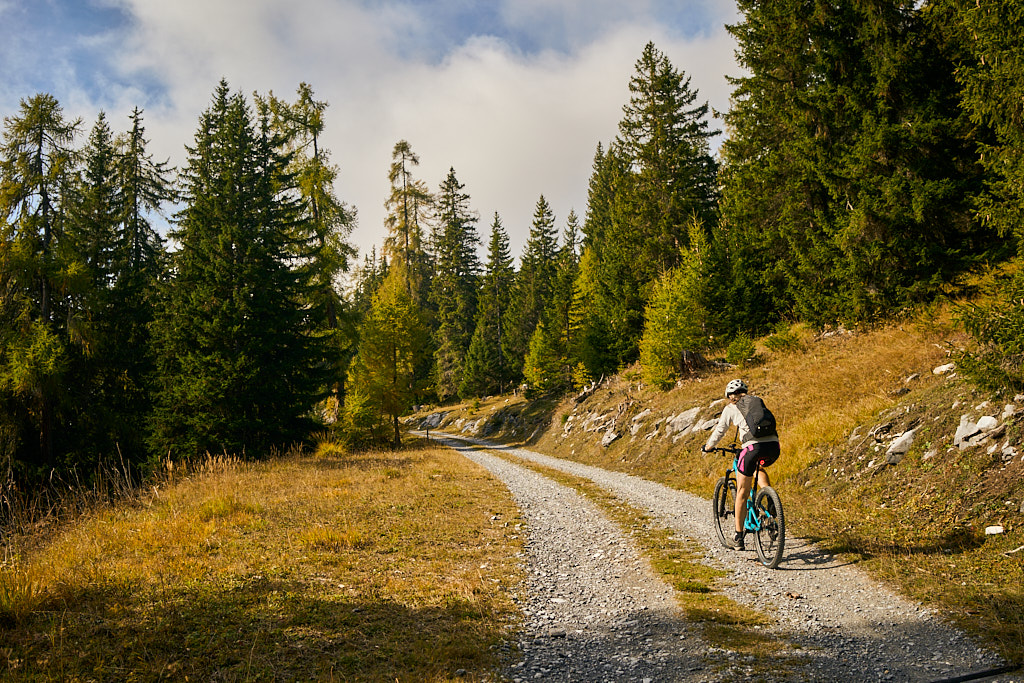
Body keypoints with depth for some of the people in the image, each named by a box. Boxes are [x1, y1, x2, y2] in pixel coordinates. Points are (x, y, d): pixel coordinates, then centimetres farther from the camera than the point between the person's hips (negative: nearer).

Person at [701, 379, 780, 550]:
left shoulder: (730, 409, 12)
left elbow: (719, 432, 13)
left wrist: (707, 447, 31)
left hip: (753, 448, -5)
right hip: (773, 447, 5)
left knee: (742, 494, 10)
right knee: (759, 467, 39)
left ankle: (738, 537, 14)